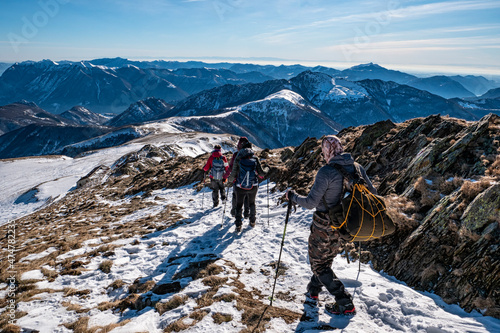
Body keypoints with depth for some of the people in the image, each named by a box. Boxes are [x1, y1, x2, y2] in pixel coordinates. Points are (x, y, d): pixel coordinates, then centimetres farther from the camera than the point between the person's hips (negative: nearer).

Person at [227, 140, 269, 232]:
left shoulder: (238, 158, -7)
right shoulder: (255, 158, -4)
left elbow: (233, 174, -6)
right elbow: (262, 173, -3)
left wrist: (229, 180, 14)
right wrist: (266, 169, 18)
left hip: (240, 187, -1)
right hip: (253, 187, 2)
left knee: (239, 205, 13)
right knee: (252, 203, 24)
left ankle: (238, 225, 7)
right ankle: (252, 222, 33)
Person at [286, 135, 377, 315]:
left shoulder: (326, 172, -25)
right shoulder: (356, 167, -5)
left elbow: (311, 202, -24)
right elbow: (371, 192, 3)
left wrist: (292, 196, -8)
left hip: (324, 225, -7)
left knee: (319, 264, 11)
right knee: (327, 258, 27)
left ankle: (345, 304, 11)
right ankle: (313, 290, 46)